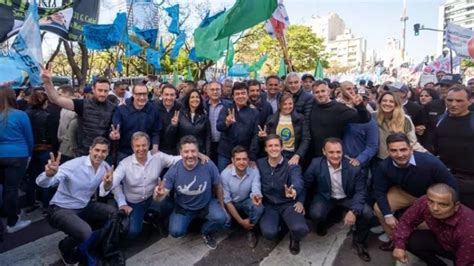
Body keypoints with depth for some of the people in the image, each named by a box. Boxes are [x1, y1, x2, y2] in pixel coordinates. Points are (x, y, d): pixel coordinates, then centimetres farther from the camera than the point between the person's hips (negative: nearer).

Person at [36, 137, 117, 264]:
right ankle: (66, 247, 8)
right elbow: (41, 183, -31)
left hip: (84, 207, 6)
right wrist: (49, 174, -55)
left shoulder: (106, 167, -6)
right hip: (61, 209, -6)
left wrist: (108, 185, -24)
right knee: (86, 233, -29)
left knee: (115, 213, -8)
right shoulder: (74, 165, -24)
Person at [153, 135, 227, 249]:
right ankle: (188, 222, 18)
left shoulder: (209, 165, -24)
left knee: (221, 218, -27)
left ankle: (206, 232, 9)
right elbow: (161, 196, -20)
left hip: (207, 204, 0)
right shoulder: (173, 171, -22)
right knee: (176, 231, -21)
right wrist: (158, 194, -45)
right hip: (183, 208, 1)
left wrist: (222, 207, 3)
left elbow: (218, 187, -7)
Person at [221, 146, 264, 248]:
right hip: (231, 204, 0)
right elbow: (227, 200, -19)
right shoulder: (225, 174, -23)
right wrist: (241, 221, -23)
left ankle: (251, 230, -1)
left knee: (258, 207, -32)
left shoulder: (254, 171, -20)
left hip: (246, 202, 0)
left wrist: (256, 196, -59)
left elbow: (255, 189, -31)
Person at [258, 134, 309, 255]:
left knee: (300, 229, -28)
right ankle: (279, 225, 13)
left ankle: (294, 239, 12)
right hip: (268, 205, 1)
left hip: (288, 204, -1)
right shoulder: (259, 164, 0)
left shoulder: (292, 165, -8)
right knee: (269, 233, -27)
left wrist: (293, 190, -51)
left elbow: (297, 182, -27)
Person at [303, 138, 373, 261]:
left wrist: (354, 211, -29)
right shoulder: (316, 164, -20)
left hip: (348, 198, 1)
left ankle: (359, 241, 8)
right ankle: (322, 224, 13)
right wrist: (300, 202, -16)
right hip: (325, 198, 0)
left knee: (367, 213, -24)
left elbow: (361, 191, -15)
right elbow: (305, 185, -5)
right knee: (315, 214, -29)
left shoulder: (354, 167, -21)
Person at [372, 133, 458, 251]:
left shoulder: (430, 162, -36)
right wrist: (388, 215, -19)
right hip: (404, 192, 2)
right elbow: (379, 191, -14)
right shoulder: (384, 166, -28)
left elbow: (451, 185, -22)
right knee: (379, 209, -12)